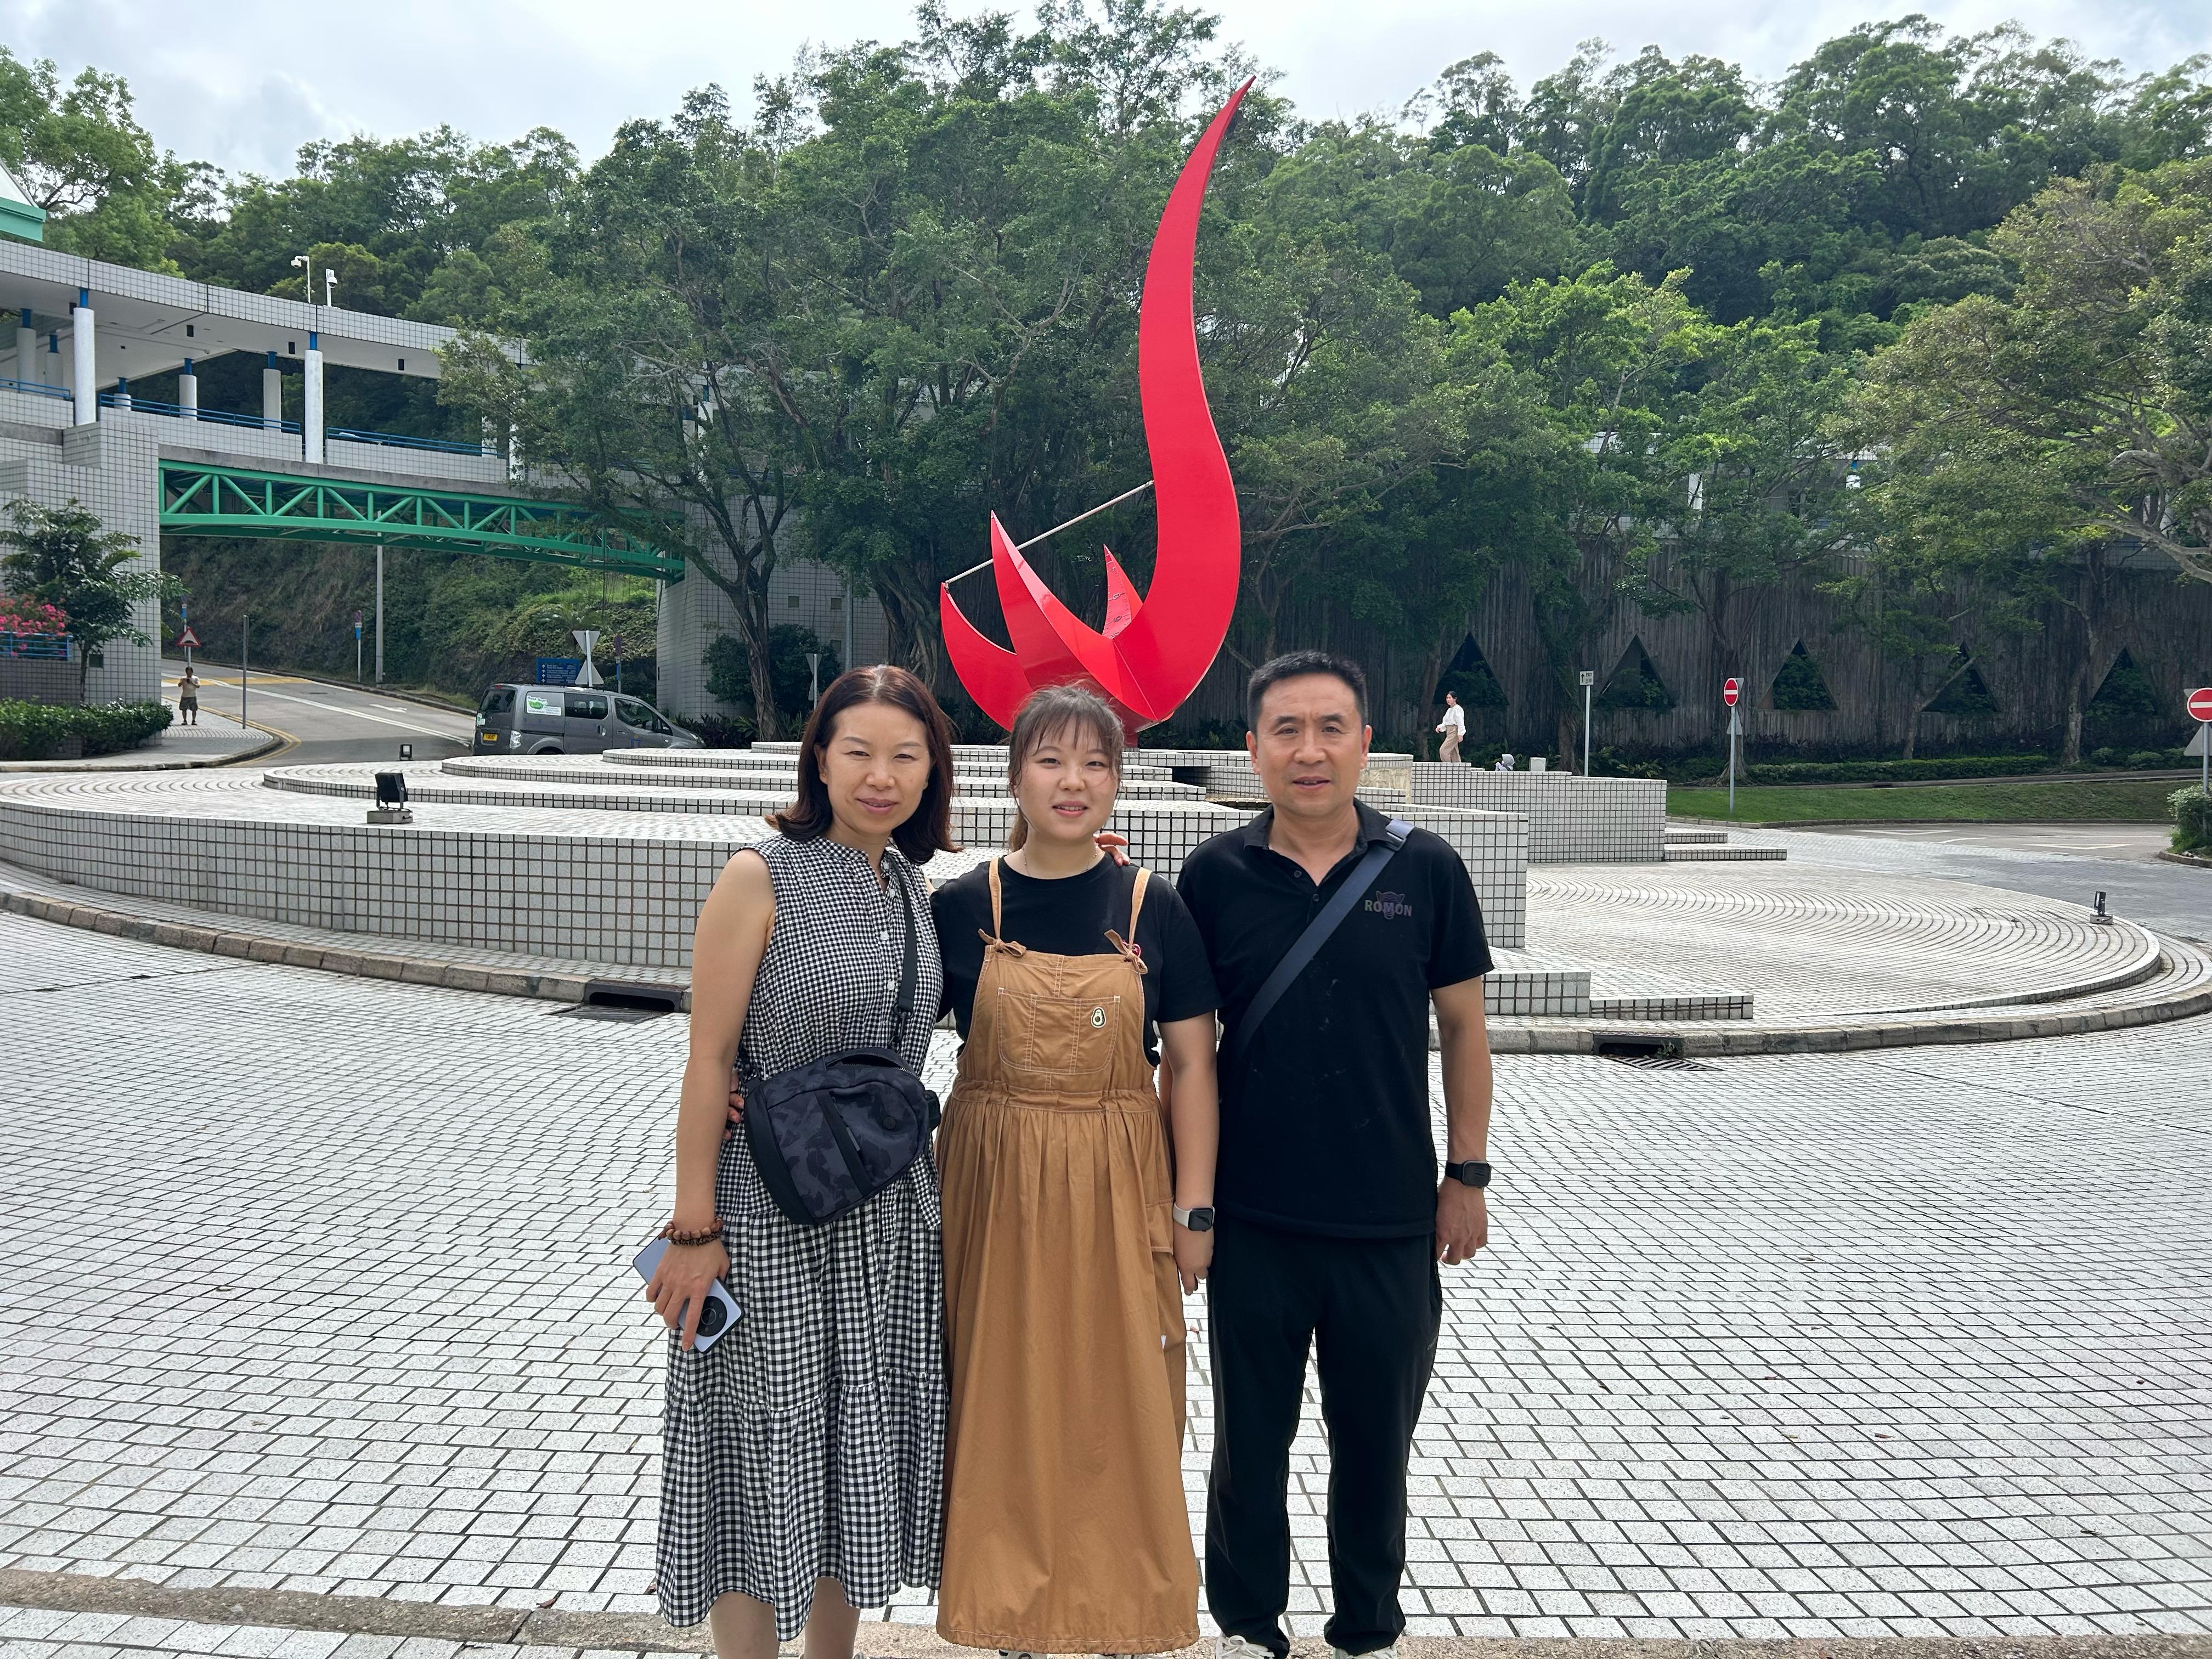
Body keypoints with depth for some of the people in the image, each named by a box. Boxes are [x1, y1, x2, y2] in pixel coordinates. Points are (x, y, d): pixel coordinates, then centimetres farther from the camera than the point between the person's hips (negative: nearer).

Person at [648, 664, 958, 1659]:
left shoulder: (913, 887, 6)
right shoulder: (762, 877, -12)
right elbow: (708, 1061, -13)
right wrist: (693, 1230, -14)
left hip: (887, 1218, 6)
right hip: (768, 1221, -6)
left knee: (861, 1450, 16)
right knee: (764, 1459, 5)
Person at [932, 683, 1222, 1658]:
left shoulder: (1153, 909, -3)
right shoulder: (963, 906, -3)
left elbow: (1192, 1064, -1)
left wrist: (1192, 1208, -4)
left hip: (1117, 1189, 0)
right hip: (995, 1187, 1)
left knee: (1122, 1411, 9)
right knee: (1004, 1406, 11)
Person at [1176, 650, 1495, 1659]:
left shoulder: (1425, 871, -4)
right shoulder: (1215, 876, -4)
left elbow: (1462, 1027, 4)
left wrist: (1466, 1175, 2)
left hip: (1391, 1222, 0)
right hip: (1253, 1220, 0)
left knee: (1376, 1443, 16)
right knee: (1250, 1441, 14)